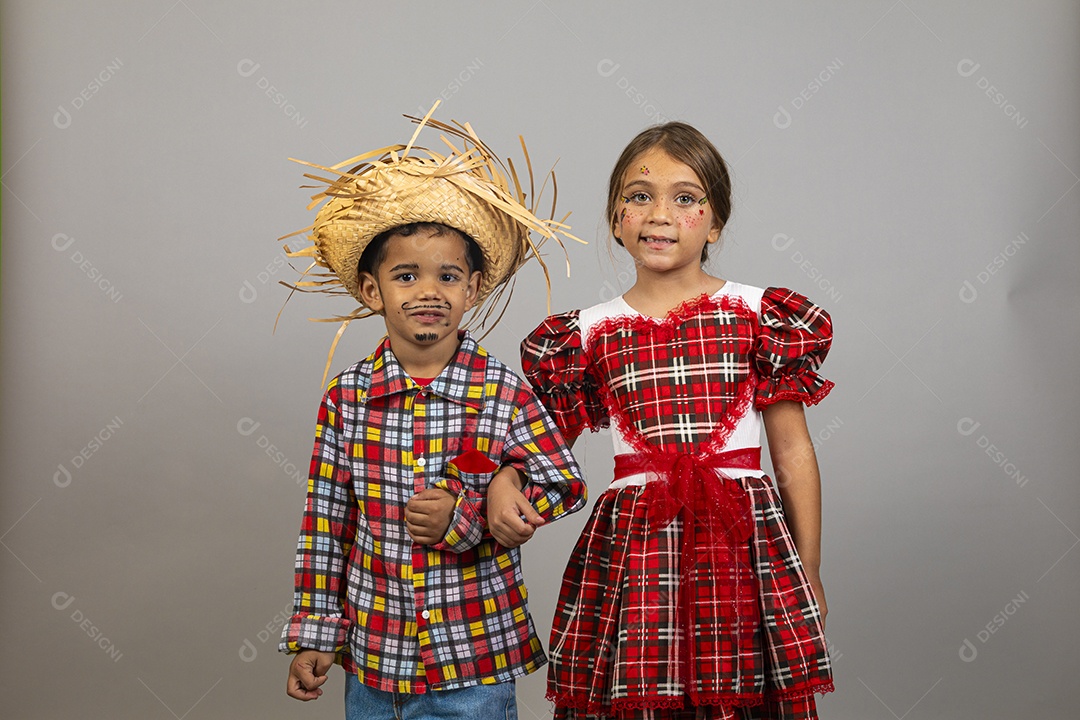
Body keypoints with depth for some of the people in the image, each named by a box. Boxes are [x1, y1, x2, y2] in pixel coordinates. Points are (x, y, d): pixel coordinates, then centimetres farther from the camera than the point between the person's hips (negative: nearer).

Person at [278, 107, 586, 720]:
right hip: (371, 657, 2)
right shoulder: (346, 398, -3)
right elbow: (326, 522, 3)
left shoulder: (504, 392, -9)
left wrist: (465, 515, -16)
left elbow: (567, 486, -4)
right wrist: (314, 635, 5)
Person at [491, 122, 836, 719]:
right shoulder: (589, 334, 6)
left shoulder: (759, 315, 4)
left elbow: (793, 452, 6)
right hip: (632, 547, 1)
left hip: (744, 541, 0)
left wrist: (809, 577, 7)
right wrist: (504, 479, -13)